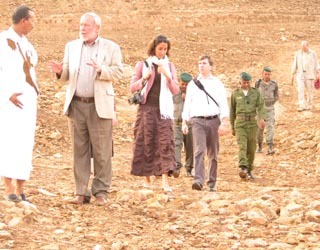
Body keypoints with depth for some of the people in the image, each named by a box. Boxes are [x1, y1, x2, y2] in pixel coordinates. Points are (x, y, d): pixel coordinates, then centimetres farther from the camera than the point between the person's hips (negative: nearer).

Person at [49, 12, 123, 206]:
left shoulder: (111, 47, 5)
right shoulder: (71, 46, 14)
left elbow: (118, 72, -4)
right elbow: (67, 75, 12)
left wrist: (100, 70, -21)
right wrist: (61, 71, -11)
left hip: (100, 105, -3)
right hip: (76, 105, 3)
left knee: (101, 151, -3)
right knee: (80, 150, 3)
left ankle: (101, 192, 2)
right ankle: (81, 192, 6)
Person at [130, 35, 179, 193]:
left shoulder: (169, 66, 12)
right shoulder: (142, 65, 7)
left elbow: (176, 90, 6)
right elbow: (132, 88, 5)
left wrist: (168, 76, -11)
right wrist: (144, 78, -13)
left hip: (163, 109, 1)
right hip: (146, 108, -1)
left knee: (165, 142, -10)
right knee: (146, 143, -1)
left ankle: (165, 182, -18)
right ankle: (147, 179, 8)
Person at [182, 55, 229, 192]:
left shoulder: (217, 84, 10)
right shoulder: (192, 84, 13)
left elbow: (224, 105, 3)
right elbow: (187, 104, 14)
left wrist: (224, 123, -8)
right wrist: (184, 122, 6)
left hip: (213, 120, 1)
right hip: (197, 120, -1)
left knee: (213, 154, 6)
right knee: (199, 151, -17)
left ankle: (212, 183, 15)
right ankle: (198, 180, -28)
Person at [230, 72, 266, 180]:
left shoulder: (256, 92, 4)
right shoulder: (235, 94, 5)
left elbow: (261, 106, -7)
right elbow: (232, 111, 12)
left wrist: (262, 119, -26)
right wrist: (232, 127, 13)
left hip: (252, 123, 1)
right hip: (240, 123, -1)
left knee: (251, 148, 5)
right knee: (242, 146, -18)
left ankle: (249, 171, 19)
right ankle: (243, 169, -32)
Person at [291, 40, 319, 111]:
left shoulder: (313, 53, -3)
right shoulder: (298, 54, 2)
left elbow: (315, 64, 1)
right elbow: (295, 64, 5)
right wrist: (293, 75, 2)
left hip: (310, 75, -1)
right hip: (300, 74, 1)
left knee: (310, 90, 4)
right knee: (300, 90, -11)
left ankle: (309, 105, 19)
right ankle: (302, 106, -14)